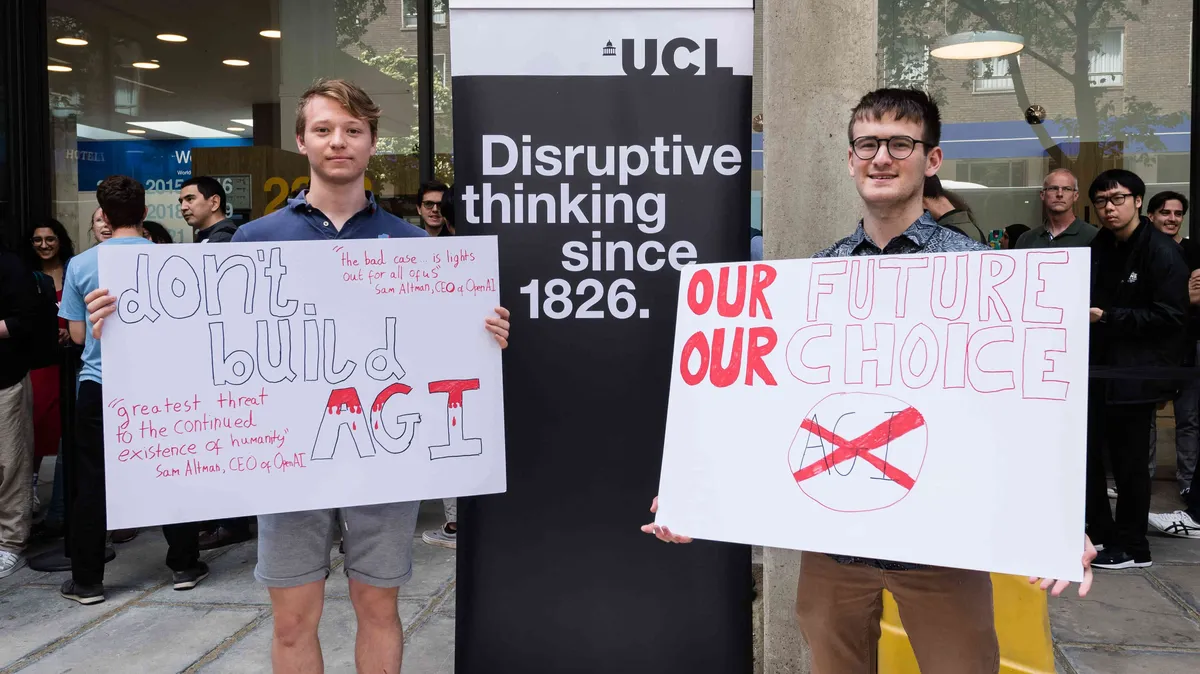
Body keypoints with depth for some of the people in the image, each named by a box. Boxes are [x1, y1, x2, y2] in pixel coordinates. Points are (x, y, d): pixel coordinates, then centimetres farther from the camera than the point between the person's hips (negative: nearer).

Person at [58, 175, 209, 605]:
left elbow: (78, 334, 1)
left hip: (99, 384, 0)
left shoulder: (81, 265, -4)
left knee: (91, 483, 8)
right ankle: (184, 566, 19)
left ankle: (87, 581, 15)